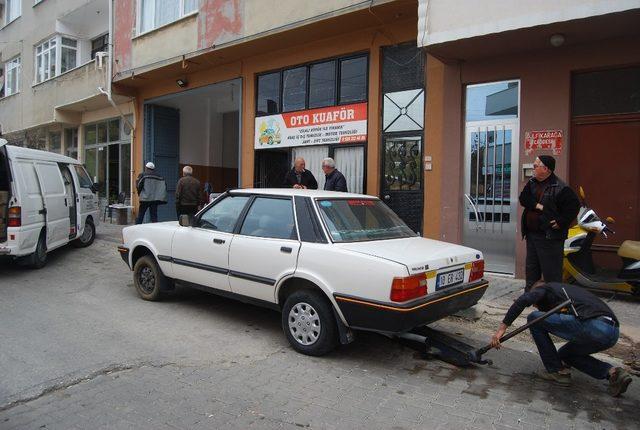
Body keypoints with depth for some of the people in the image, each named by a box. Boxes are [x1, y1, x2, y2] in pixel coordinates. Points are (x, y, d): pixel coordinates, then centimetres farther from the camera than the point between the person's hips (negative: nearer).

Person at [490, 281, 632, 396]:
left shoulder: (544, 288, 13)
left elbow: (523, 300, -10)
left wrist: (502, 328, -7)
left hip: (592, 326, -9)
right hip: (613, 331, 9)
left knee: (534, 318, 4)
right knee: (564, 354, 29)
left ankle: (557, 371, 10)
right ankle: (612, 372, 11)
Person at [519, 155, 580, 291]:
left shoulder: (560, 188, -12)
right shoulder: (532, 183, 10)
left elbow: (574, 206, -15)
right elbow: (523, 198, 3)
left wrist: (561, 222, -17)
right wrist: (537, 205, -12)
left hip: (550, 237, -8)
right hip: (531, 234, 8)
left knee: (551, 273, -3)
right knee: (531, 270, 17)